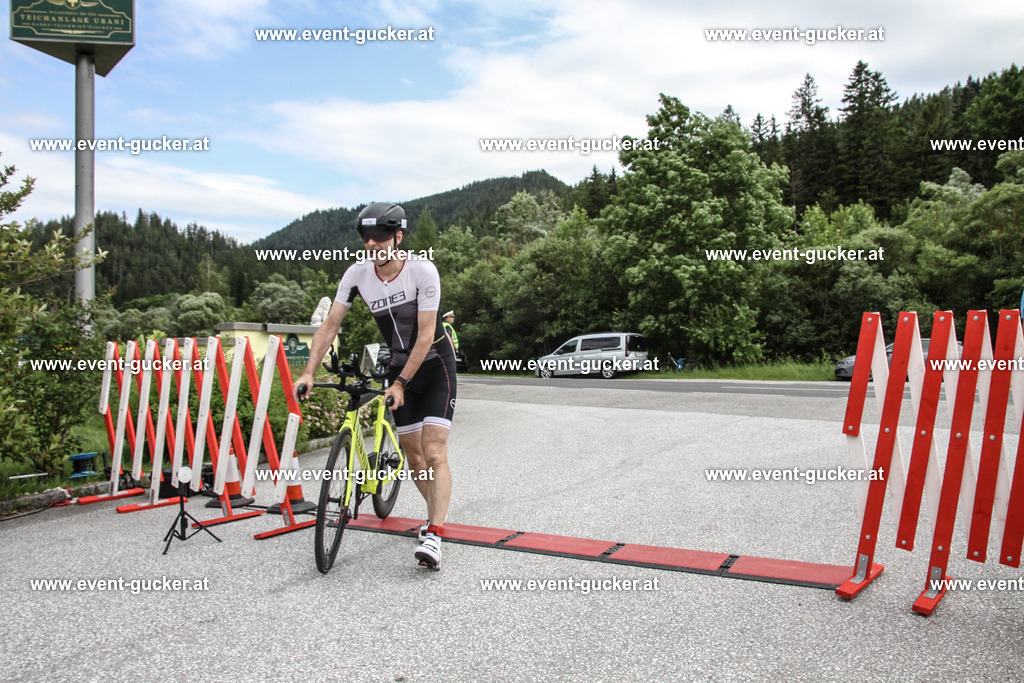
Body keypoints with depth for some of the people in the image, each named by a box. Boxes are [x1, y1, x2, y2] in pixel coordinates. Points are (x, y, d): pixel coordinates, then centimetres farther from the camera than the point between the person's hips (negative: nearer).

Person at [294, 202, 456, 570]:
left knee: (434, 452, -15)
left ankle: (434, 536, -17)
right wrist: (309, 372, -19)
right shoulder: (357, 274, -10)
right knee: (412, 454, 10)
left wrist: (400, 384, -26)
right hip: (400, 367, 5)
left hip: (435, 366, -5)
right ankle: (434, 513, 31)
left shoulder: (423, 271, -22)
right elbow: (330, 325, -8)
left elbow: (425, 335, -23)